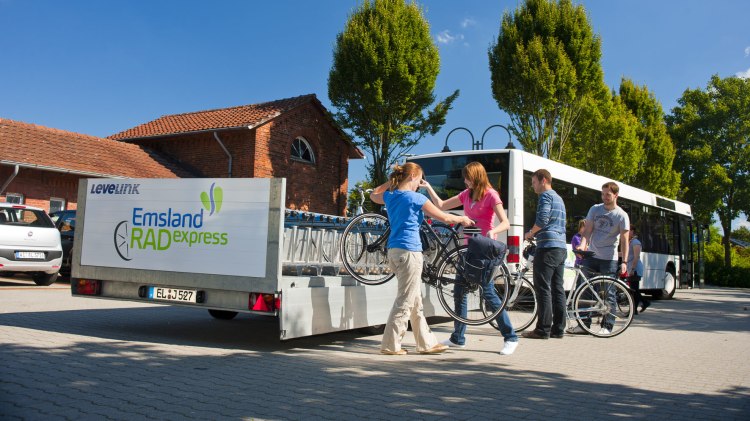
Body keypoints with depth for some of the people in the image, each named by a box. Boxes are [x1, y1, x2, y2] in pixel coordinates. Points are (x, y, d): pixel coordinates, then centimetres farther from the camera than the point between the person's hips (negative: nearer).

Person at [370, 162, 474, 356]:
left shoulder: (389, 196, 10)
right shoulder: (417, 198, -9)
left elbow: (373, 195, 34)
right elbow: (443, 217, -2)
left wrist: (392, 180, 29)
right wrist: (463, 219, 15)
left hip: (394, 250, 8)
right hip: (409, 251, -8)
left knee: (415, 301, 13)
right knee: (405, 301, -2)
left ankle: (427, 342, 20)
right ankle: (390, 345, 2)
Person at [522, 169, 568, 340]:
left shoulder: (546, 196, -5)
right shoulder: (559, 198, 25)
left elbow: (542, 219, -18)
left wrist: (530, 233, -2)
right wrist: (535, 233, 21)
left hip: (548, 247, -9)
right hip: (561, 248, 9)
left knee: (543, 289, -8)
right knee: (557, 289, 9)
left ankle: (543, 329, -9)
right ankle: (558, 329, 11)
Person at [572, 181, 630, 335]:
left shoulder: (621, 215, -4)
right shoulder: (595, 209, 7)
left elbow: (624, 240, -6)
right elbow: (587, 230, 4)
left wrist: (624, 262, -14)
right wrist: (583, 245, -14)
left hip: (609, 259, -4)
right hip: (591, 256, 4)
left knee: (609, 293, -1)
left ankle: (607, 326, 7)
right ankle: (584, 324, 11)